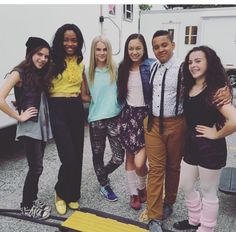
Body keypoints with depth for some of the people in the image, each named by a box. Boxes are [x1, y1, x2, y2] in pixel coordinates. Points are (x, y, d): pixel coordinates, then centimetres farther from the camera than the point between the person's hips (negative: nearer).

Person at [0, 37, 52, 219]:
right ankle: (26, 206, 17)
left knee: (36, 166, 14)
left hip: (43, 126, 7)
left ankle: (32, 200, 30)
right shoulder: (19, 73, -12)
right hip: (29, 127, -7)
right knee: (36, 167, -1)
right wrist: (19, 117, -15)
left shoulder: (41, 73, 10)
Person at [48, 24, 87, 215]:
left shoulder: (81, 63, 12)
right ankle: (61, 193, 18)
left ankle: (73, 195, 28)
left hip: (76, 108, 5)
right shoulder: (53, 61, -2)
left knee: (77, 155, 8)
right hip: (58, 109, -5)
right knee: (68, 157, -10)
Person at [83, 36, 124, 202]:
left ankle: (103, 175, 33)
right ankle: (104, 185, 35)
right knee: (98, 156, 12)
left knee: (119, 157, 2)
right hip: (96, 120, 1)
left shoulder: (116, 69, -1)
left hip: (115, 118, -1)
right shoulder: (89, 73, 4)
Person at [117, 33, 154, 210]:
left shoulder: (151, 66, -9)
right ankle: (133, 193, 29)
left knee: (139, 162, -10)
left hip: (146, 114, -4)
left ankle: (142, 187, 24)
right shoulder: (123, 68, 6)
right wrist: (120, 115, 12)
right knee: (129, 156, 11)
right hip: (128, 115, 5)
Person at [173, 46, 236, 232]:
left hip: (210, 148, -8)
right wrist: (188, 139, 5)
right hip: (191, 145, 8)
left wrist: (216, 134, -18)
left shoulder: (215, 91, -19)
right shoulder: (189, 88, 4)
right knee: (186, 186, 20)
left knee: (208, 192, 11)